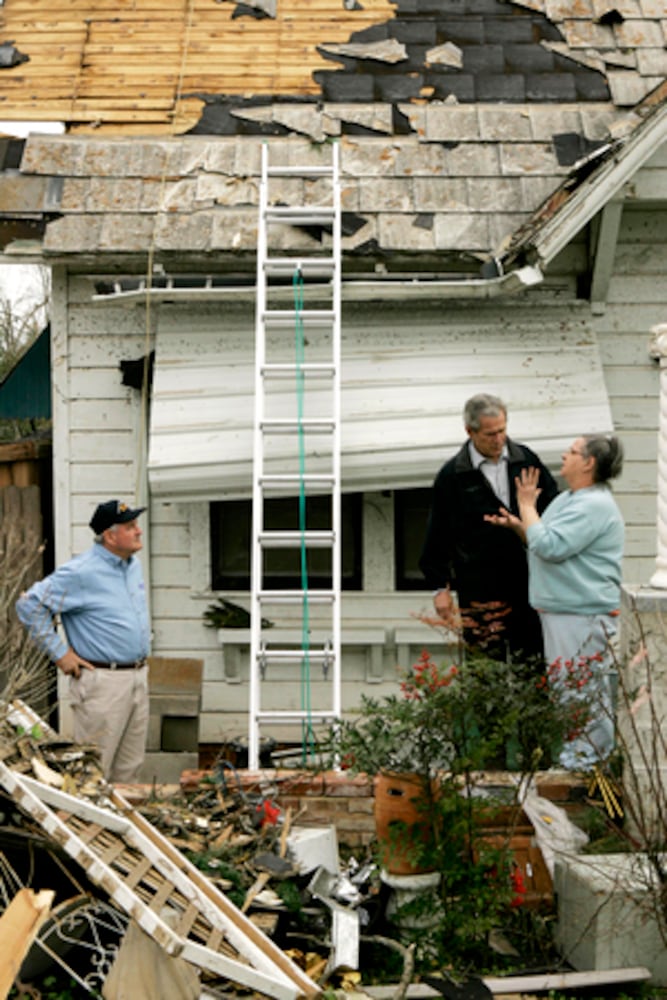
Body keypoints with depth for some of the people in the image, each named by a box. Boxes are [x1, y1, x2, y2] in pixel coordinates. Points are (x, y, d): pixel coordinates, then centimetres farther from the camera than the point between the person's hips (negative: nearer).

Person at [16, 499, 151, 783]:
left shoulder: (134, 565, 10)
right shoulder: (81, 572, -16)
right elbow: (29, 604, -16)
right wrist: (60, 653, -14)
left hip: (138, 677, 8)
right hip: (103, 682, -8)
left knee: (130, 766, 16)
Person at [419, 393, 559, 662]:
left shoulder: (526, 460, 5)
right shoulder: (452, 475, -3)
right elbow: (437, 535, 1)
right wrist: (440, 587, 1)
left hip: (528, 582, 3)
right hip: (479, 587, -3)